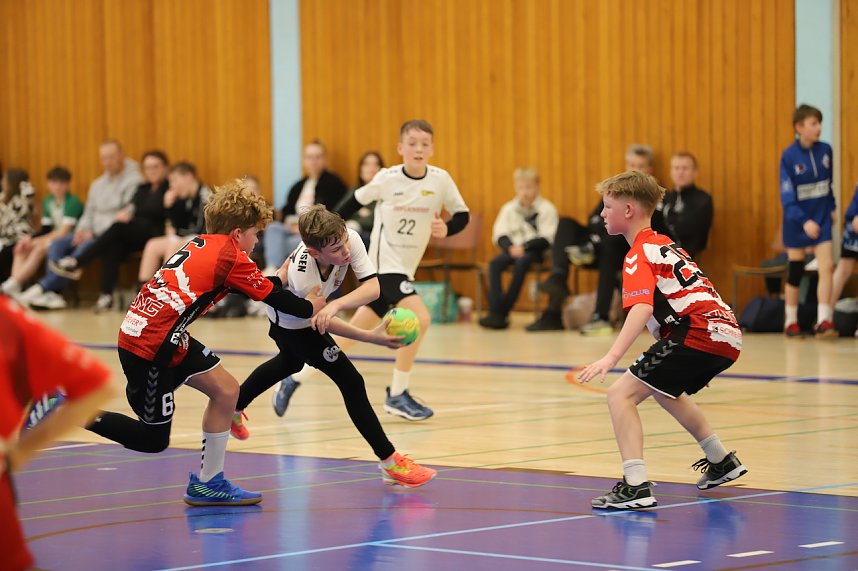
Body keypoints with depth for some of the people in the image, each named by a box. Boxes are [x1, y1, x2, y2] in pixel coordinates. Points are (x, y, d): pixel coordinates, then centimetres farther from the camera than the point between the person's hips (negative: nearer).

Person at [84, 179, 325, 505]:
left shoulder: (201, 244, 14)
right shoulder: (231, 256, -8)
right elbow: (273, 298, 1)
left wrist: (277, 280, 30)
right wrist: (310, 308, 16)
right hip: (151, 344, -9)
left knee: (225, 390, 13)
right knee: (153, 440, 1)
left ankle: (207, 483, 18)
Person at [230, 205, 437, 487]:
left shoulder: (349, 238, -34)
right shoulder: (302, 277, -44)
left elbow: (372, 287, -34)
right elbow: (320, 321, -29)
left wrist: (336, 304, -52)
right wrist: (372, 337, -39)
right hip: (292, 324, -7)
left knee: (289, 364, 34)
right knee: (351, 381, -12)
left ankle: (234, 407, 59)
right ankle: (390, 463, -6)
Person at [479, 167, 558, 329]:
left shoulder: (546, 209, 0)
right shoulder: (508, 208, 12)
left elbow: (546, 238, -8)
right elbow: (500, 235, 4)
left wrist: (524, 247, -19)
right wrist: (510, 247, -17)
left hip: (533, 250, -4)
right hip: (512, 248, 4)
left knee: (521, 262, -36)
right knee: (495, 264, -27)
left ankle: (504, 311, -34)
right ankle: (495, 312, -35)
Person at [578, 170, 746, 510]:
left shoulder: (639, 255, -6)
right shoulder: (664, 245, 22)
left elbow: (642, 308, -23)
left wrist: (611, 358, -32)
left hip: (698, 334, -10)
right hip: (727, 333, 10)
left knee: (621, 394, -13)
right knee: (664, 391, 35)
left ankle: (636, 487, -27)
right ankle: (722, 462, 47)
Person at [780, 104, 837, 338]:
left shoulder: (825, 150, -3)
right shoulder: (789, 156, -14)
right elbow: (787, 196, -18)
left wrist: (831, 208, 12)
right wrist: (804, 221, -28)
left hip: (821, 219, 3)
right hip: (797, 220, -3)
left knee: (826, 267, -10)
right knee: (795, 272, 7)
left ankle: (823, 321, -8)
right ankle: (791, 322, 20)